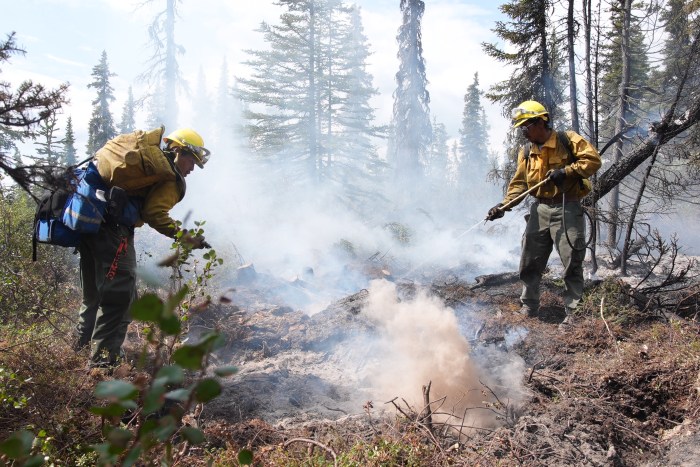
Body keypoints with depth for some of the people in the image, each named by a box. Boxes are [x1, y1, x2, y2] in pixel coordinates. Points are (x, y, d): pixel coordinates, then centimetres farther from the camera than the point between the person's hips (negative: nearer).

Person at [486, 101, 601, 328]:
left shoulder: (569, 141, -6)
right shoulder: (526, 153, 11)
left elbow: (593, 159, -11)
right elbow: (519, 184, 9)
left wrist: (566, 171, -21)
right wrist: (503, 205, -4)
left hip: (567, 209, -5)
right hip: (540, 210, 6)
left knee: (572, 264, 0)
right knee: (529, 262, 8)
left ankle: (572, 312, 10)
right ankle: (528, 308, 21)